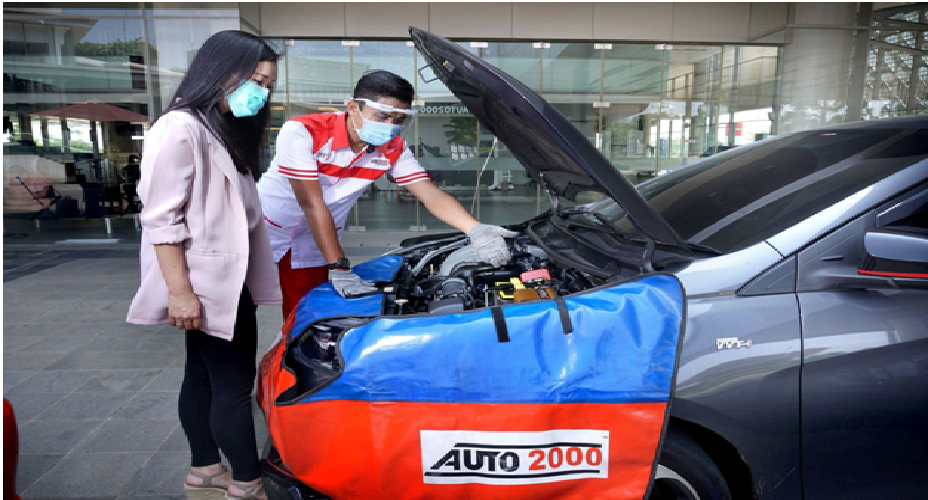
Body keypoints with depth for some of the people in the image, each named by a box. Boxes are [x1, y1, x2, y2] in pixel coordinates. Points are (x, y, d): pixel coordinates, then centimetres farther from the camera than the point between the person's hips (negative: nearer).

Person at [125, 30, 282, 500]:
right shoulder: (179, 128, -14)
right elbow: (160, 218, -19)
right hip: (204, 286, -9)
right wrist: (180, 291, -21)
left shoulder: (224, 131, 16)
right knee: (234, 386, -1)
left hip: (226, 283, 9)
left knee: (203, 378, 17)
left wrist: (247, 283, 18)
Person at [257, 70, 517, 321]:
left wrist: (477, 230, -33)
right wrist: (339, 268, -29)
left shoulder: (393, 149, -9)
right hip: (262, 234, -3)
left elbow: (431, 194, -16)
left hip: (311, 246, 4)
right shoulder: (303, 132, -24)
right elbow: (312, 204, -26)